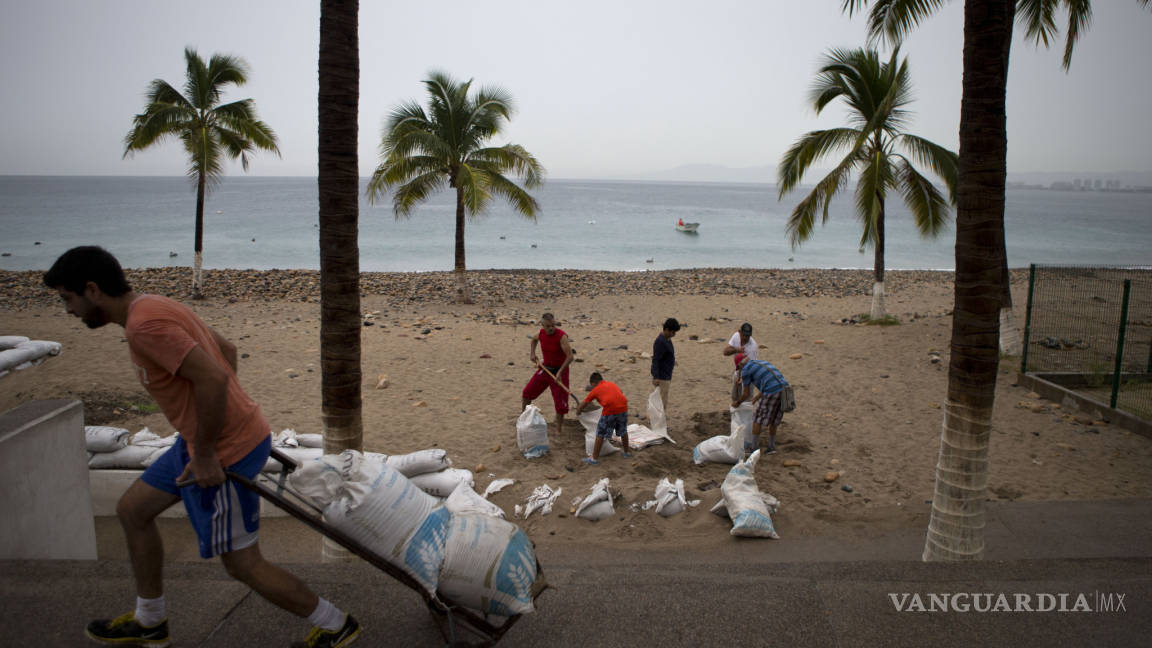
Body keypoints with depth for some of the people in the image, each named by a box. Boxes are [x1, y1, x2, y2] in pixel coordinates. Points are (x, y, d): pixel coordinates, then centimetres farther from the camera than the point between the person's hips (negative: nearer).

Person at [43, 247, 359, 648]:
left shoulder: (143, 324, -21)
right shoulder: (158, 308, 10)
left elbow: (213, 378, -30)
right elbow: (226, 349, 19)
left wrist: (204, 454, -21)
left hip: (224, 453, -10)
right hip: (231, 433, 10)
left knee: (242, 564, 3)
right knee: (132, 510, 23)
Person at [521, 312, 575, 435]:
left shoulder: (561, 336, -24)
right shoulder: (541, 333, -6)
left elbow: (570, 356, -26)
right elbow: (534, 339, 21)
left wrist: (560, 372, -27)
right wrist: (532, 353, 9)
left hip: (559, 370, -6)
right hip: (545, 368, 6)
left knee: (560, 402, -5)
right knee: (527, 393, 12)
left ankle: (559, 428, 14)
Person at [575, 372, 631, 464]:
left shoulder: (595, 390, 17)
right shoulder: (612, 384, 28)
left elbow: (583, 404, 25)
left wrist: (578, 412, 45)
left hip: (609, 410, -5)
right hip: (623, 408, 5)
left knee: (600, 434, 8)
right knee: (623, 431, 27)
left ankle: (595, 458, 11)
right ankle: (626, 452, 42)